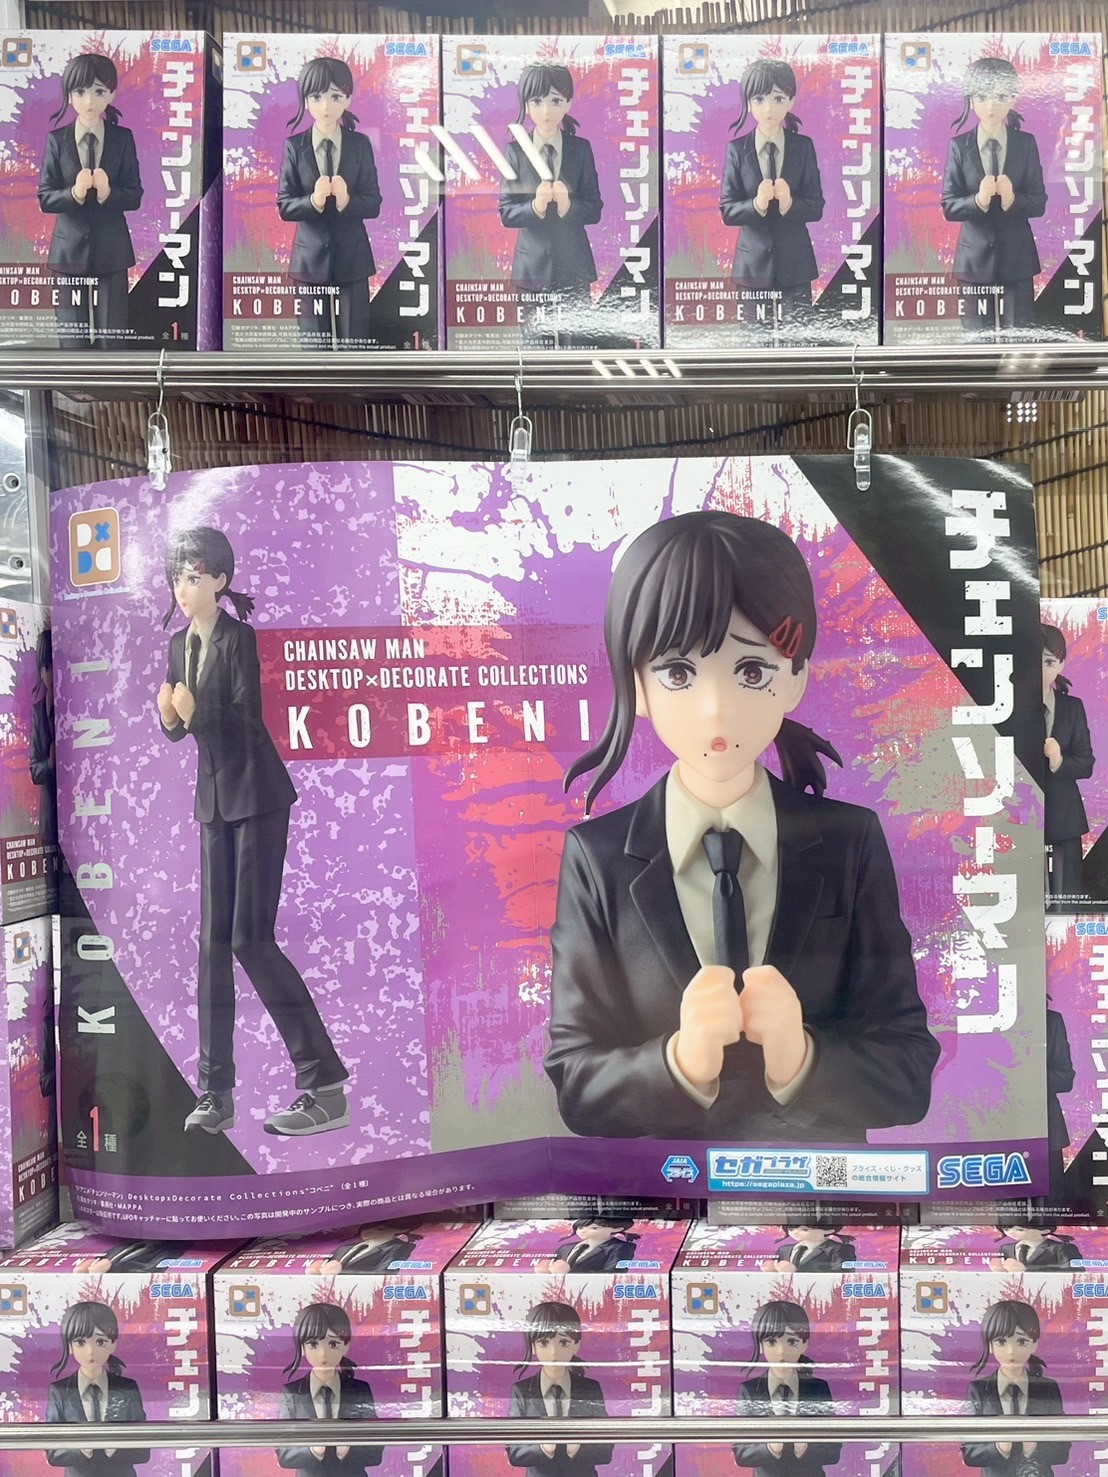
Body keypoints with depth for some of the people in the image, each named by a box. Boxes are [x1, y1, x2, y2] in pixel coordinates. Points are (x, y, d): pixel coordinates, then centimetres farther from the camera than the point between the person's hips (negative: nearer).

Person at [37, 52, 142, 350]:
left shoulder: (123, 138, -1)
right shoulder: (56, 140, -1)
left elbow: (135, 196, -4)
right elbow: (44, 198, -4)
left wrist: (108, 192, -23)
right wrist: (74, 193, -23)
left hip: (111, 250, 0)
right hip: (70, 248, 0)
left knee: (113, 337, 4)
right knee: (72, 338, 6)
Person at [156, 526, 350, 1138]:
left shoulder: (238, 637, -11)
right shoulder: (179, 643, 11)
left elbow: (246, 721, -16)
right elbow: (178, 727, 13)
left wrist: (195, 713, -32)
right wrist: (169, 718, -8)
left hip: (256, 798, -7)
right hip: (214, 801, 7)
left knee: (250, 939, -10)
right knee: (214, 941, 6)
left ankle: (326, 1087, -5)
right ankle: (216, 1093, 14)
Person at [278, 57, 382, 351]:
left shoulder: (360, 144, -1)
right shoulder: (294, 146, -2)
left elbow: (374, 204, -5)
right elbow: (284, 205, -5)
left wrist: (346, 200, -24)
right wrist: (313, 201, -24)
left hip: (352, 257, 0)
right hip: (311, 256, 0)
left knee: (355, 343, 4)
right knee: (313, 344, 8)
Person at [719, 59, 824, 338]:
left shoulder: (804, 147, -1)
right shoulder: (737, 149, -3)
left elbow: (816, 207, -3)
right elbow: (726, 210, -5)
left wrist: (789, 203, -24)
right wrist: (756, 205, -24)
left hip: (795, 262, 0)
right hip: (754, 260, 0)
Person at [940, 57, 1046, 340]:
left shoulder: (1026, 143, 0)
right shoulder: (959, 146, -2)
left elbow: (1039, 203, -2)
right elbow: (948, 207, -6)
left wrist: (1012, 199, -22)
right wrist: (978, 200, -25)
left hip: (1017, 256, 1)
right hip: (975, 256, 0)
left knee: (1019, 335, 4)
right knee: (976, 336, 7)